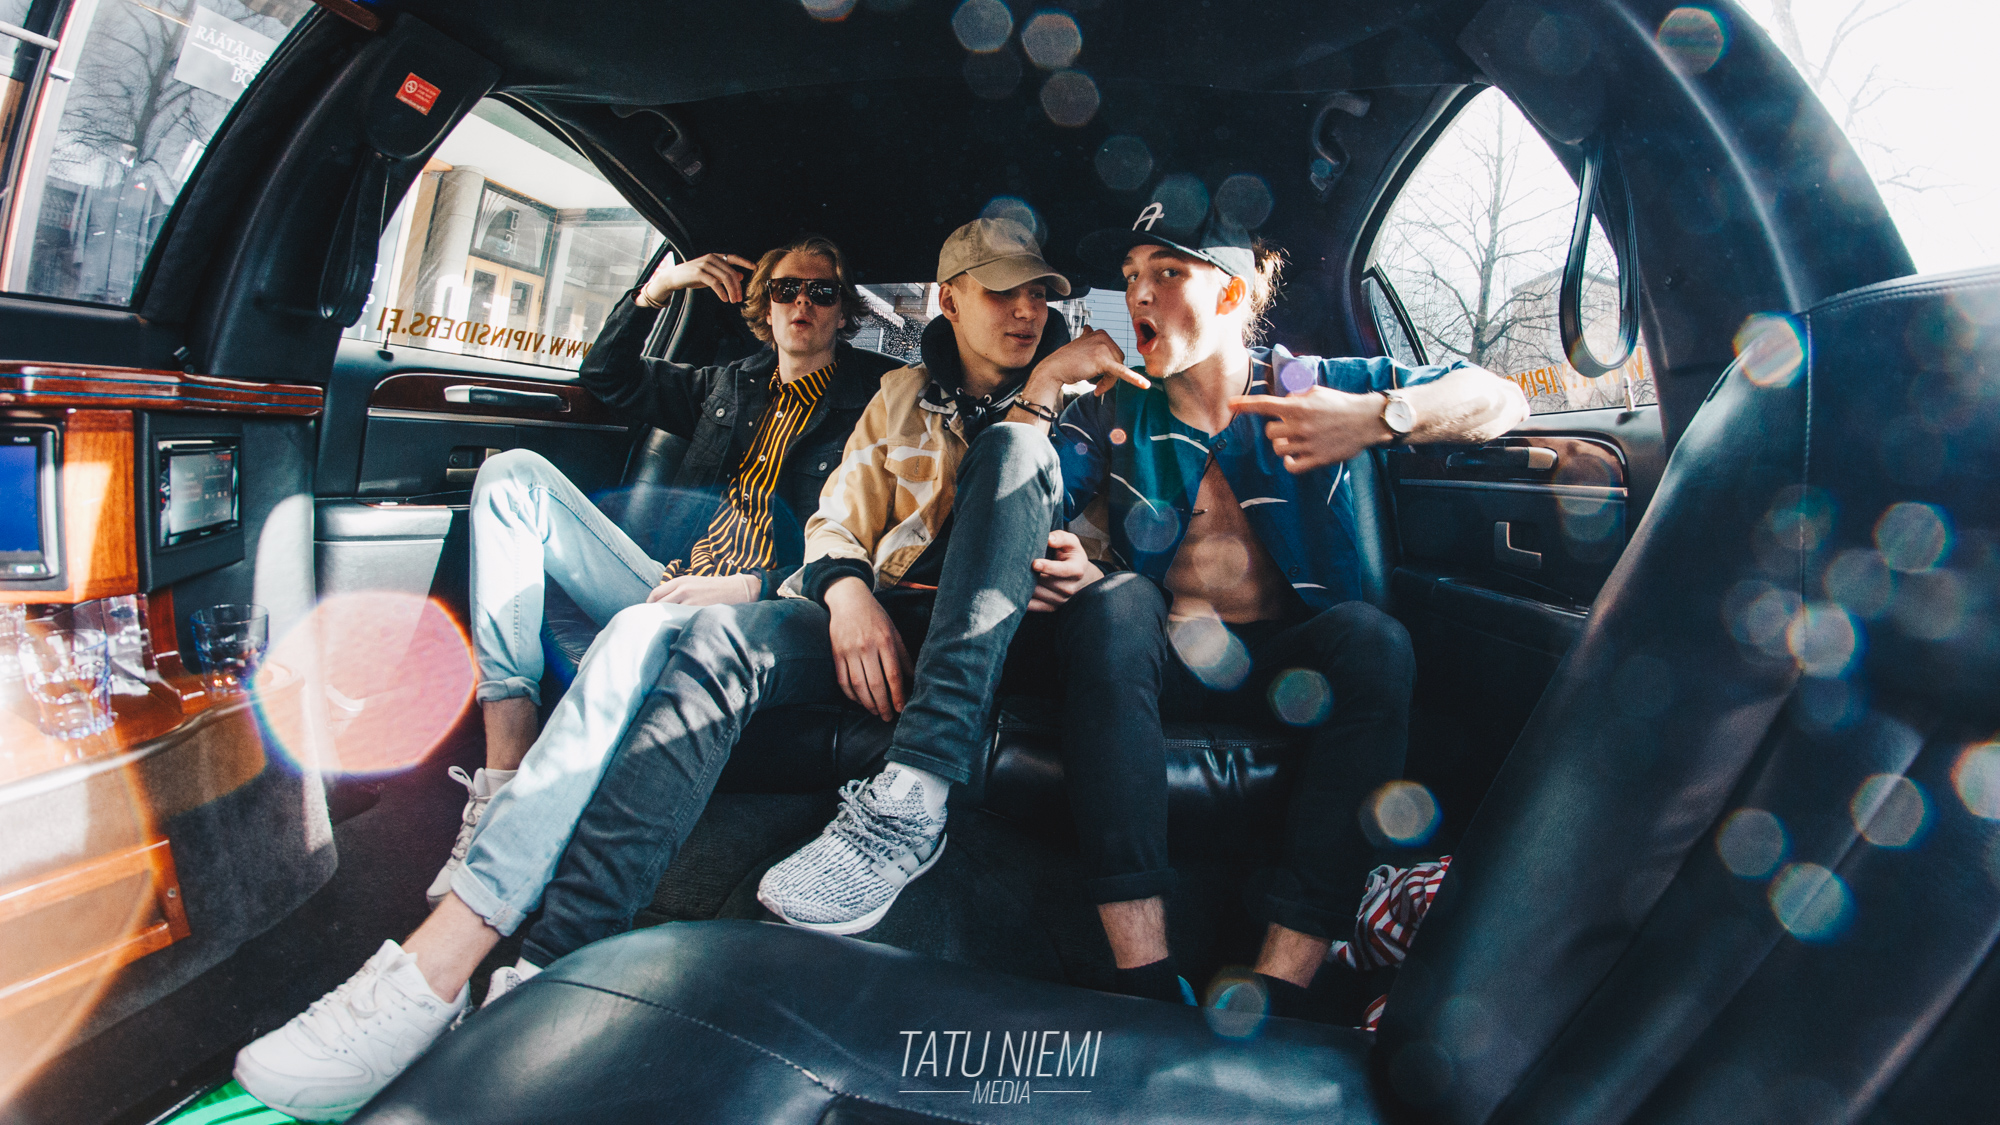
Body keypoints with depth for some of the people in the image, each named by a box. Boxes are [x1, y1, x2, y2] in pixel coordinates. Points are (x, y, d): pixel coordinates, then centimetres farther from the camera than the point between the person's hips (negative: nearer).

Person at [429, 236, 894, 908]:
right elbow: (608, 376, 32)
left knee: (642, 632, -39)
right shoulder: (734, 385, 23)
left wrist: (750, 586, -21)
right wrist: (657, 287, 17)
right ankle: (503, 772, -20)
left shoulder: (876, 397, 3)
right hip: (669, 592, 7)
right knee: (513, 473, -6)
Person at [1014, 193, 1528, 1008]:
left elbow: (1501, 400, 3)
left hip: (1286, 666, 0)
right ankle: (1145, 981, -34)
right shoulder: (1112, 413, 10)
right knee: (1114, 601, -31)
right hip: (1161, 665, 0)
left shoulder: (1310, 387, 7)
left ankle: (1279, 987, -33)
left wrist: (1380, 418, -16)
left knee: (1371, 640, -30)